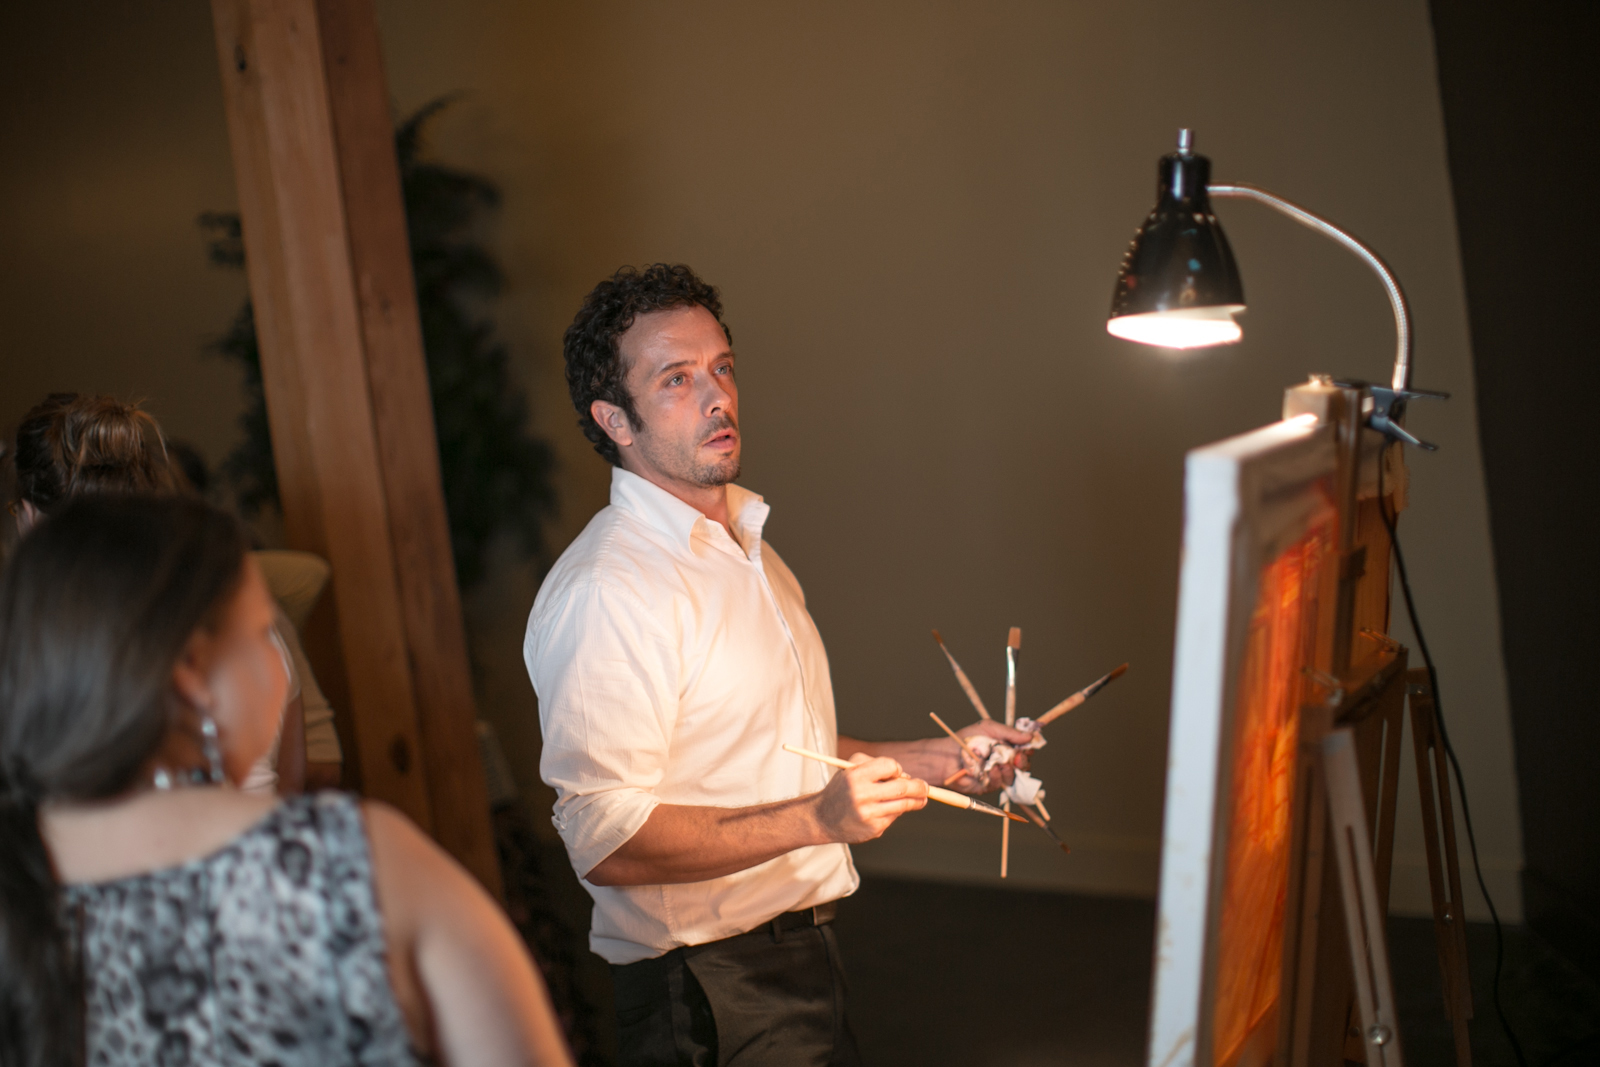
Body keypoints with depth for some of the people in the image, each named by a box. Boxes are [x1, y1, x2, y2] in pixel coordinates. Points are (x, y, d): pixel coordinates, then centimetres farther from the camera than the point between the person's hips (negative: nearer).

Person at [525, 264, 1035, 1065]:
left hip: (798, 956, 9)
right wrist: (818, 818, -31)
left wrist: (936, 760, 11)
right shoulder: (604, 592, -21)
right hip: (709, 993, -9)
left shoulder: (745, 549, 12)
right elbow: (605, 842, -27)